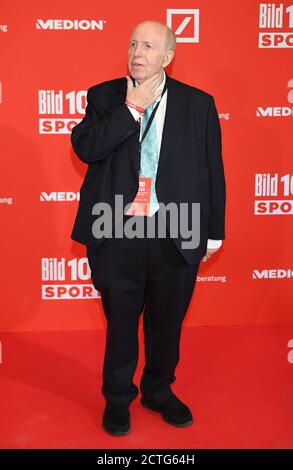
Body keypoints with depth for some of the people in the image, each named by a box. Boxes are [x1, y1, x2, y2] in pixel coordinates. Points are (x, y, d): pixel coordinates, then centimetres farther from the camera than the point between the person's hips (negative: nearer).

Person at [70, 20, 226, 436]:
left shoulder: (198, 104, 2)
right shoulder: (105, 97, 3)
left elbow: (213, 171, 4)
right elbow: (85, 147, -12)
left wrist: (214, 231, 4)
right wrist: (131, 109, -15)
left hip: (176, 236, 1)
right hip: (118, 234, 0)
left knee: (168, 322, 15)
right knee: (120, 321, 13)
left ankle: (159, 391, 39)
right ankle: (117, 398, 35)